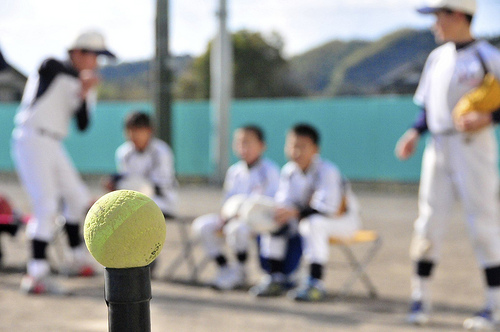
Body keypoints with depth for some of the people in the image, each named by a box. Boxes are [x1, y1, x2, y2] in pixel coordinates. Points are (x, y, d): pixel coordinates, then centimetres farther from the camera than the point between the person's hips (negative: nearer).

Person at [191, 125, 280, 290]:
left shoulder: (270, 170, -6)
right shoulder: (234, 171, 13)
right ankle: (223, 267, -5)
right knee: (201, 225, -16)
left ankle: (238, 271, -14)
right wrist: (224, 216, -9)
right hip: (234, 216, 7)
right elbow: (228, 200, 16)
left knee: (237, 228, -38)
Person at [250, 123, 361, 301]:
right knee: (274, 222, -9)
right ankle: (276, 278, -3)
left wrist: (297, 212, -41)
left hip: (343, 220, -7)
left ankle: (315, 284, -33)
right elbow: (285, 201, -3)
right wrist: (281, 210, -29)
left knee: (314, 224, -37)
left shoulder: (327, 171, -25)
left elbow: (329, 207, -33)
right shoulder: (288, 170, -4)